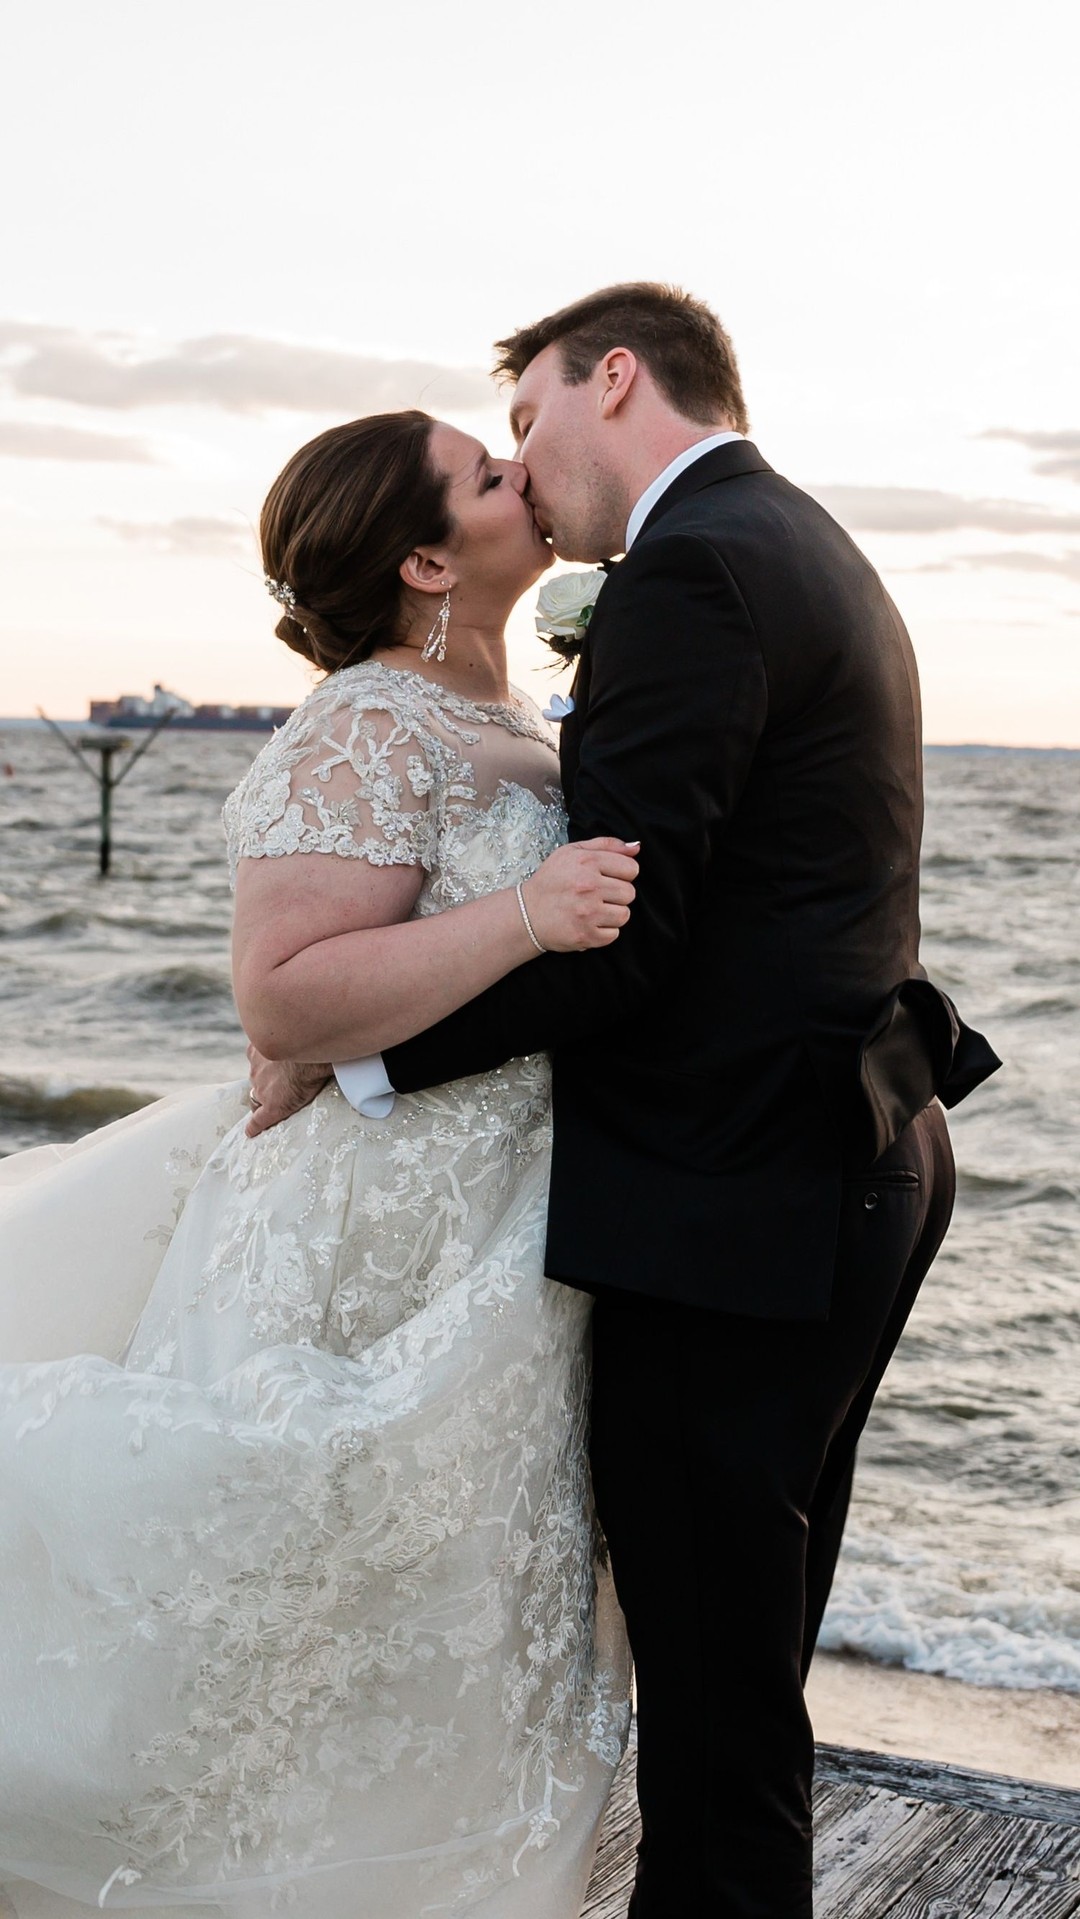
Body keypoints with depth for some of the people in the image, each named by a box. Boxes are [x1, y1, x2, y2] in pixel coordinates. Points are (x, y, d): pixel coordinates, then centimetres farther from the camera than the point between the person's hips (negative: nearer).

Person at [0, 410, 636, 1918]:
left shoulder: (507, 722, 12)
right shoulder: (369, 735, -17)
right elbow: (285, 993, -27)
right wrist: (525, 918, -32)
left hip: (505, 1266, 9)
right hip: (393, 1243, -9)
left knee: (471, 1645, 19)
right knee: (361, 1658, 3)